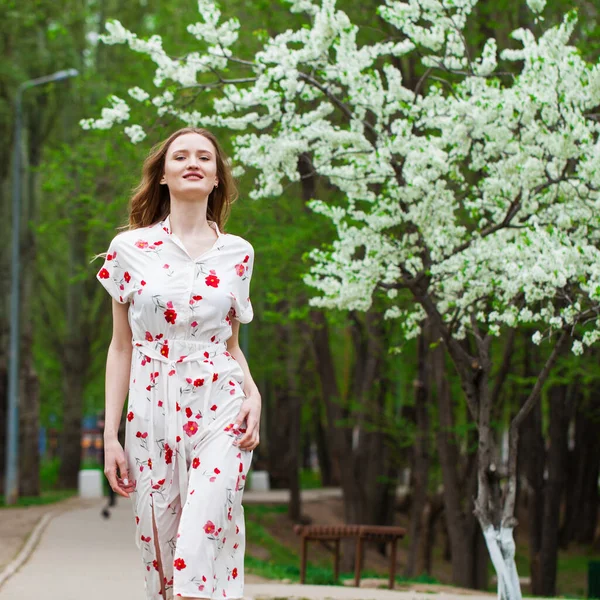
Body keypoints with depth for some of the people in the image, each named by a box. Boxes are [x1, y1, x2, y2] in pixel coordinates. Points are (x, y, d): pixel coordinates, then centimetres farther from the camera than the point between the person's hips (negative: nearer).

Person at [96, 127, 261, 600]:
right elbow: (121, 347, 7)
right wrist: (110, 436, 3)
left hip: (220, 414, 0)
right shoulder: (130, 248, 4)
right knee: (160, 551, 2)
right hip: (152, 415, 1)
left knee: (201, 550, -16)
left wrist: (253, 394, -2)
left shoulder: (237, 253, 8)